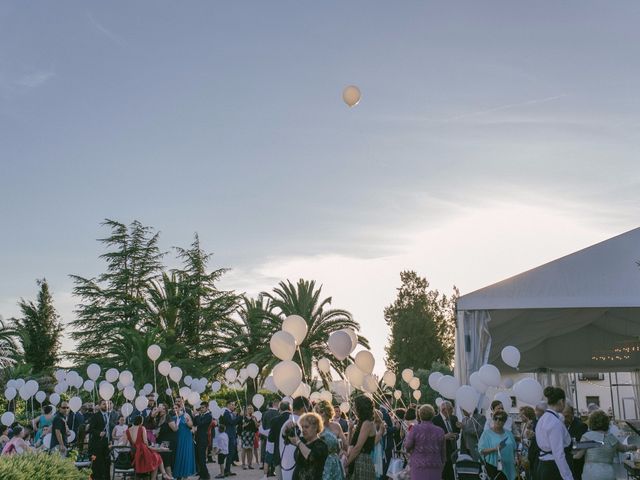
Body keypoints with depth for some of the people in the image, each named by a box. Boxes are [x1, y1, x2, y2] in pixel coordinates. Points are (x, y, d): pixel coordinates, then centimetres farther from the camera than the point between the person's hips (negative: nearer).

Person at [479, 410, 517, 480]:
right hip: (493, 466, -4)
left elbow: (513, 450, 18)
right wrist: (494, 449, -22)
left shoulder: (508, 433, 12)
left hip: (507, 467, 4)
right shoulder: (487, 433, -2)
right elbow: (481, 450, -11)